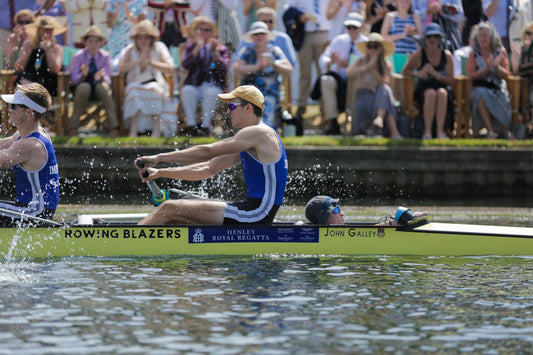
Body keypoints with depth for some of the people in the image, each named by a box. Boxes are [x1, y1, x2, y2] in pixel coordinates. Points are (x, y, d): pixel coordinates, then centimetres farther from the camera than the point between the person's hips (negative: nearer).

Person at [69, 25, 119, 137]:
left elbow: (107, 79, -8)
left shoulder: (105, 56, -2)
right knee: (84, 86, -36)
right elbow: (73, 80, -8)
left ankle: (113, 127, -36)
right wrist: (83, 75, -30)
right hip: (82, 90, -1)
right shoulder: (78, 56, -4)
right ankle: (73, 127, -29)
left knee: (103, 86, -35)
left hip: (99, 90, 1)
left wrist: (101, 77, -32)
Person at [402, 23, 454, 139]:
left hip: (442, 87, 1)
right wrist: (418, 73, -14)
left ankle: (440, 131, -38)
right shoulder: (419, 55, -2)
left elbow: (450, 80, -1)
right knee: (431, 93, -36)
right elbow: (405, 71, 6)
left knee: (441, 93, -35)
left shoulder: (446, 55, 1)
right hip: (423, 89, -1)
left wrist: (435, 74, -18)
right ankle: (427, 131, -35)